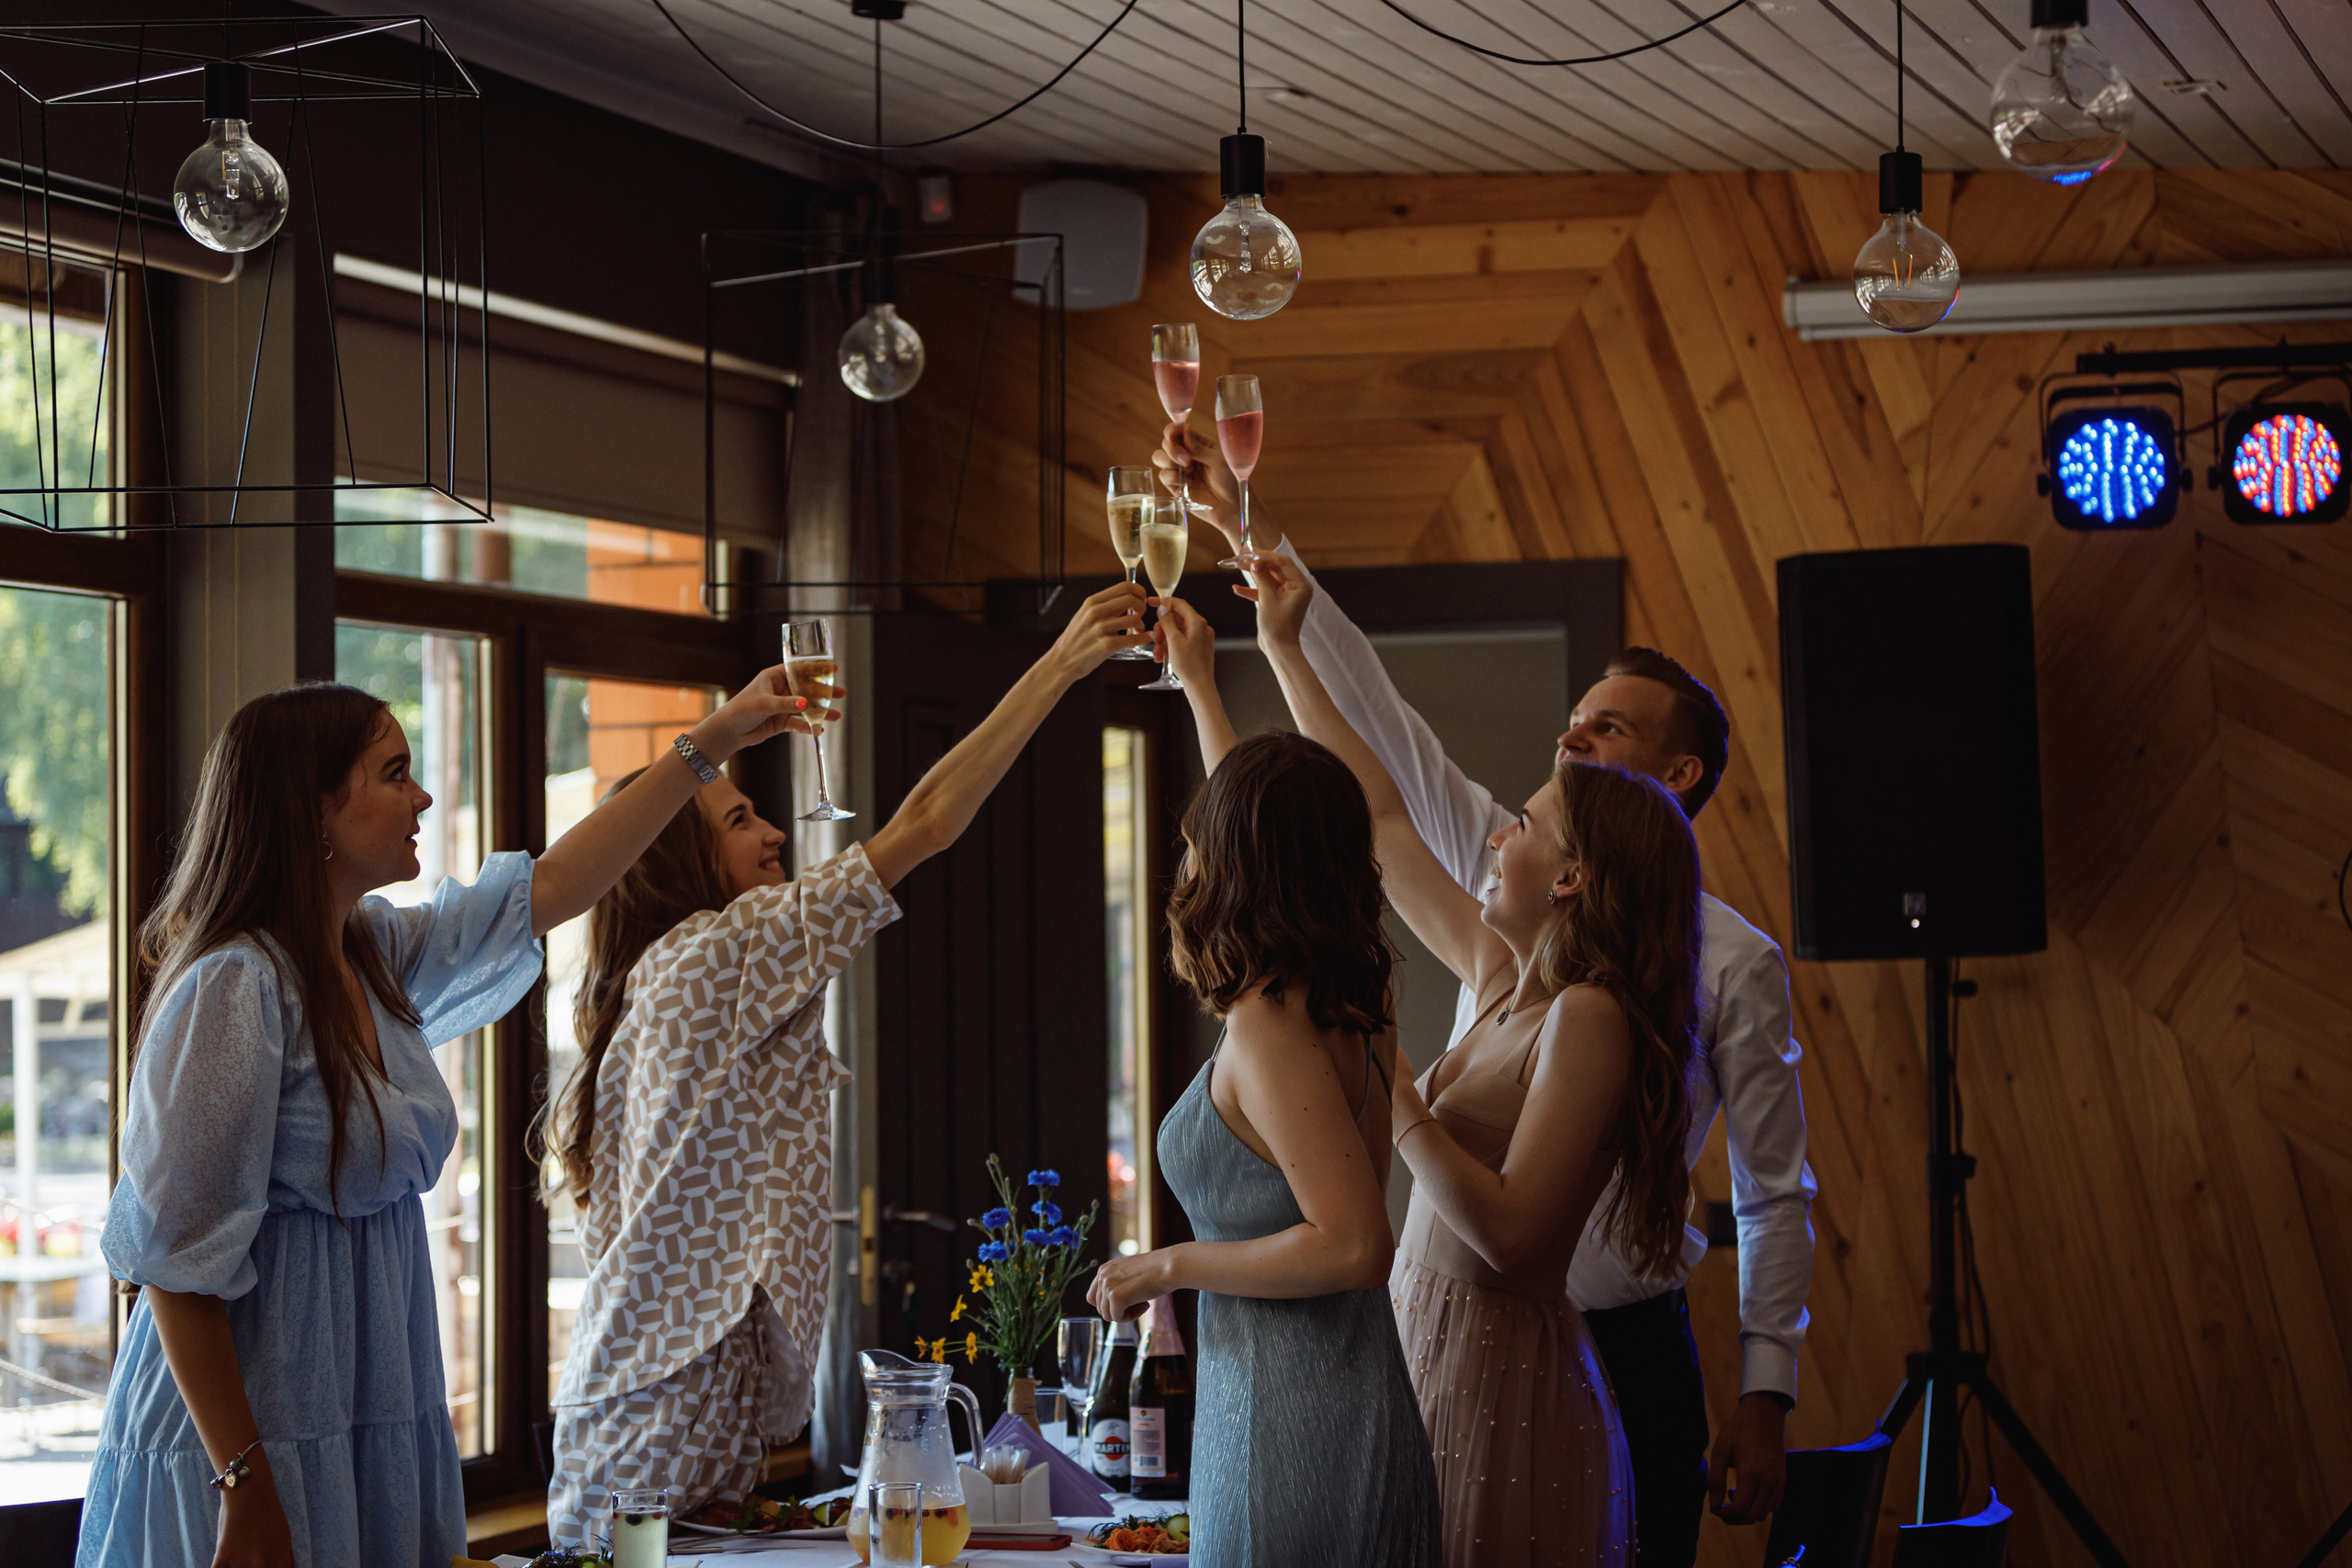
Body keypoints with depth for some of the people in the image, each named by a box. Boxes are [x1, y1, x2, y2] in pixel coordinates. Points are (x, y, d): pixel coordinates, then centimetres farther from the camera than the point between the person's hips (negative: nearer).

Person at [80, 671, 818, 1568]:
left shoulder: (381, 955, 8)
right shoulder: (233, 988, -17)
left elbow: (553, 886, 22)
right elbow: (177, 1259, -19)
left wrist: (711, 742, 24)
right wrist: (243, 1487, -21)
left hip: (376, 1420, 8)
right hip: (258, 1445, -8)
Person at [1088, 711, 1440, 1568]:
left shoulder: (1267, 1029, -18)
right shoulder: (1354, 1005, 8)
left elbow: (1355, 1247, -24)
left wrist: (1170, 1266, -13)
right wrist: (1198, 686, 41)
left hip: (1287, 1431, -9)